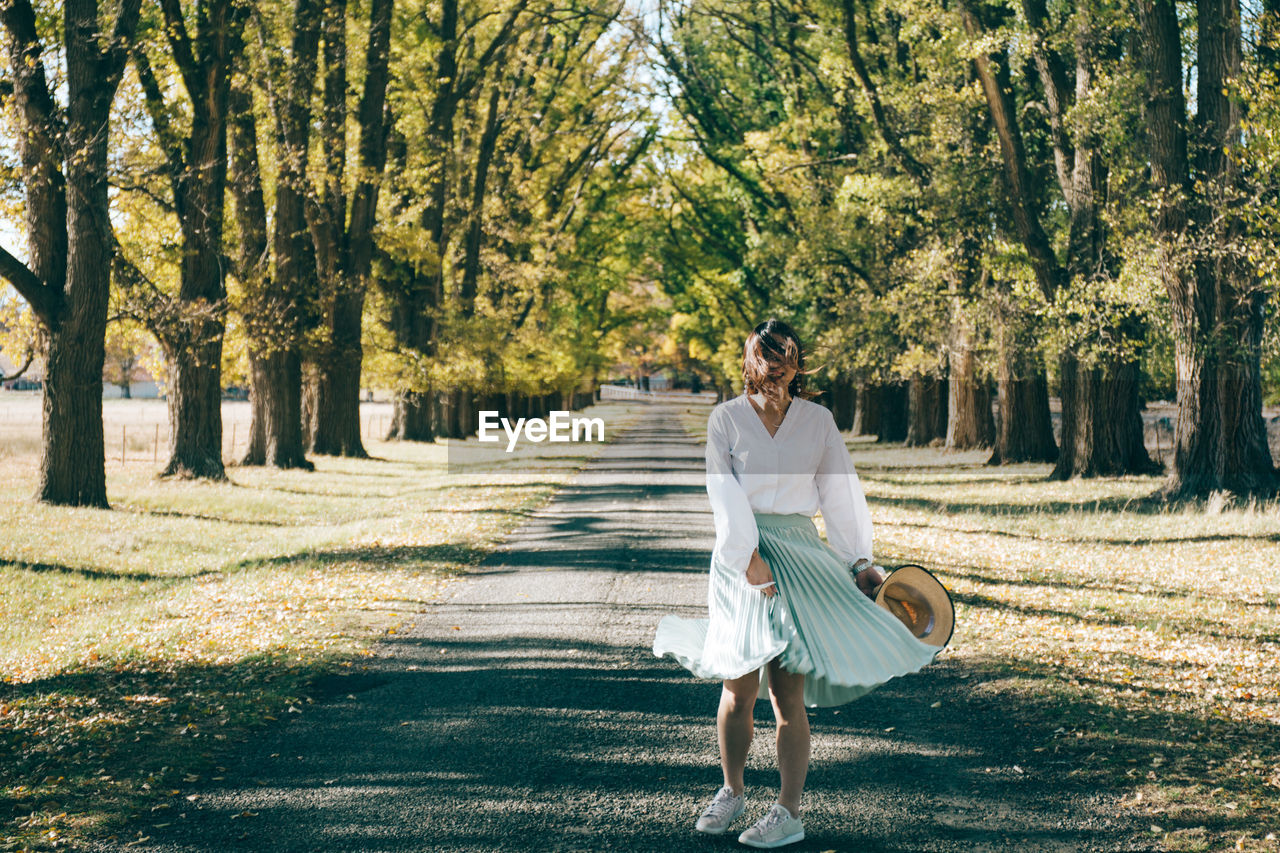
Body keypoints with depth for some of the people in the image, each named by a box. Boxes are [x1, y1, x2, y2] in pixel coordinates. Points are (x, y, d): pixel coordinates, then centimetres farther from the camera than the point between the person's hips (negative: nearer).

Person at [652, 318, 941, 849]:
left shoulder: (818, 420, 8)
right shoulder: (726, 418, 2)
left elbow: (840, 492, 12)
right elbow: (726, 494, -6)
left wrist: (860, 560, 8)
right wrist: (750, 558, -16)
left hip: (800, 553, 0)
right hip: (740, 551, 0)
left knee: (788, 691, -5)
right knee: (739, 687, -3)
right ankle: (731, 791, 20)